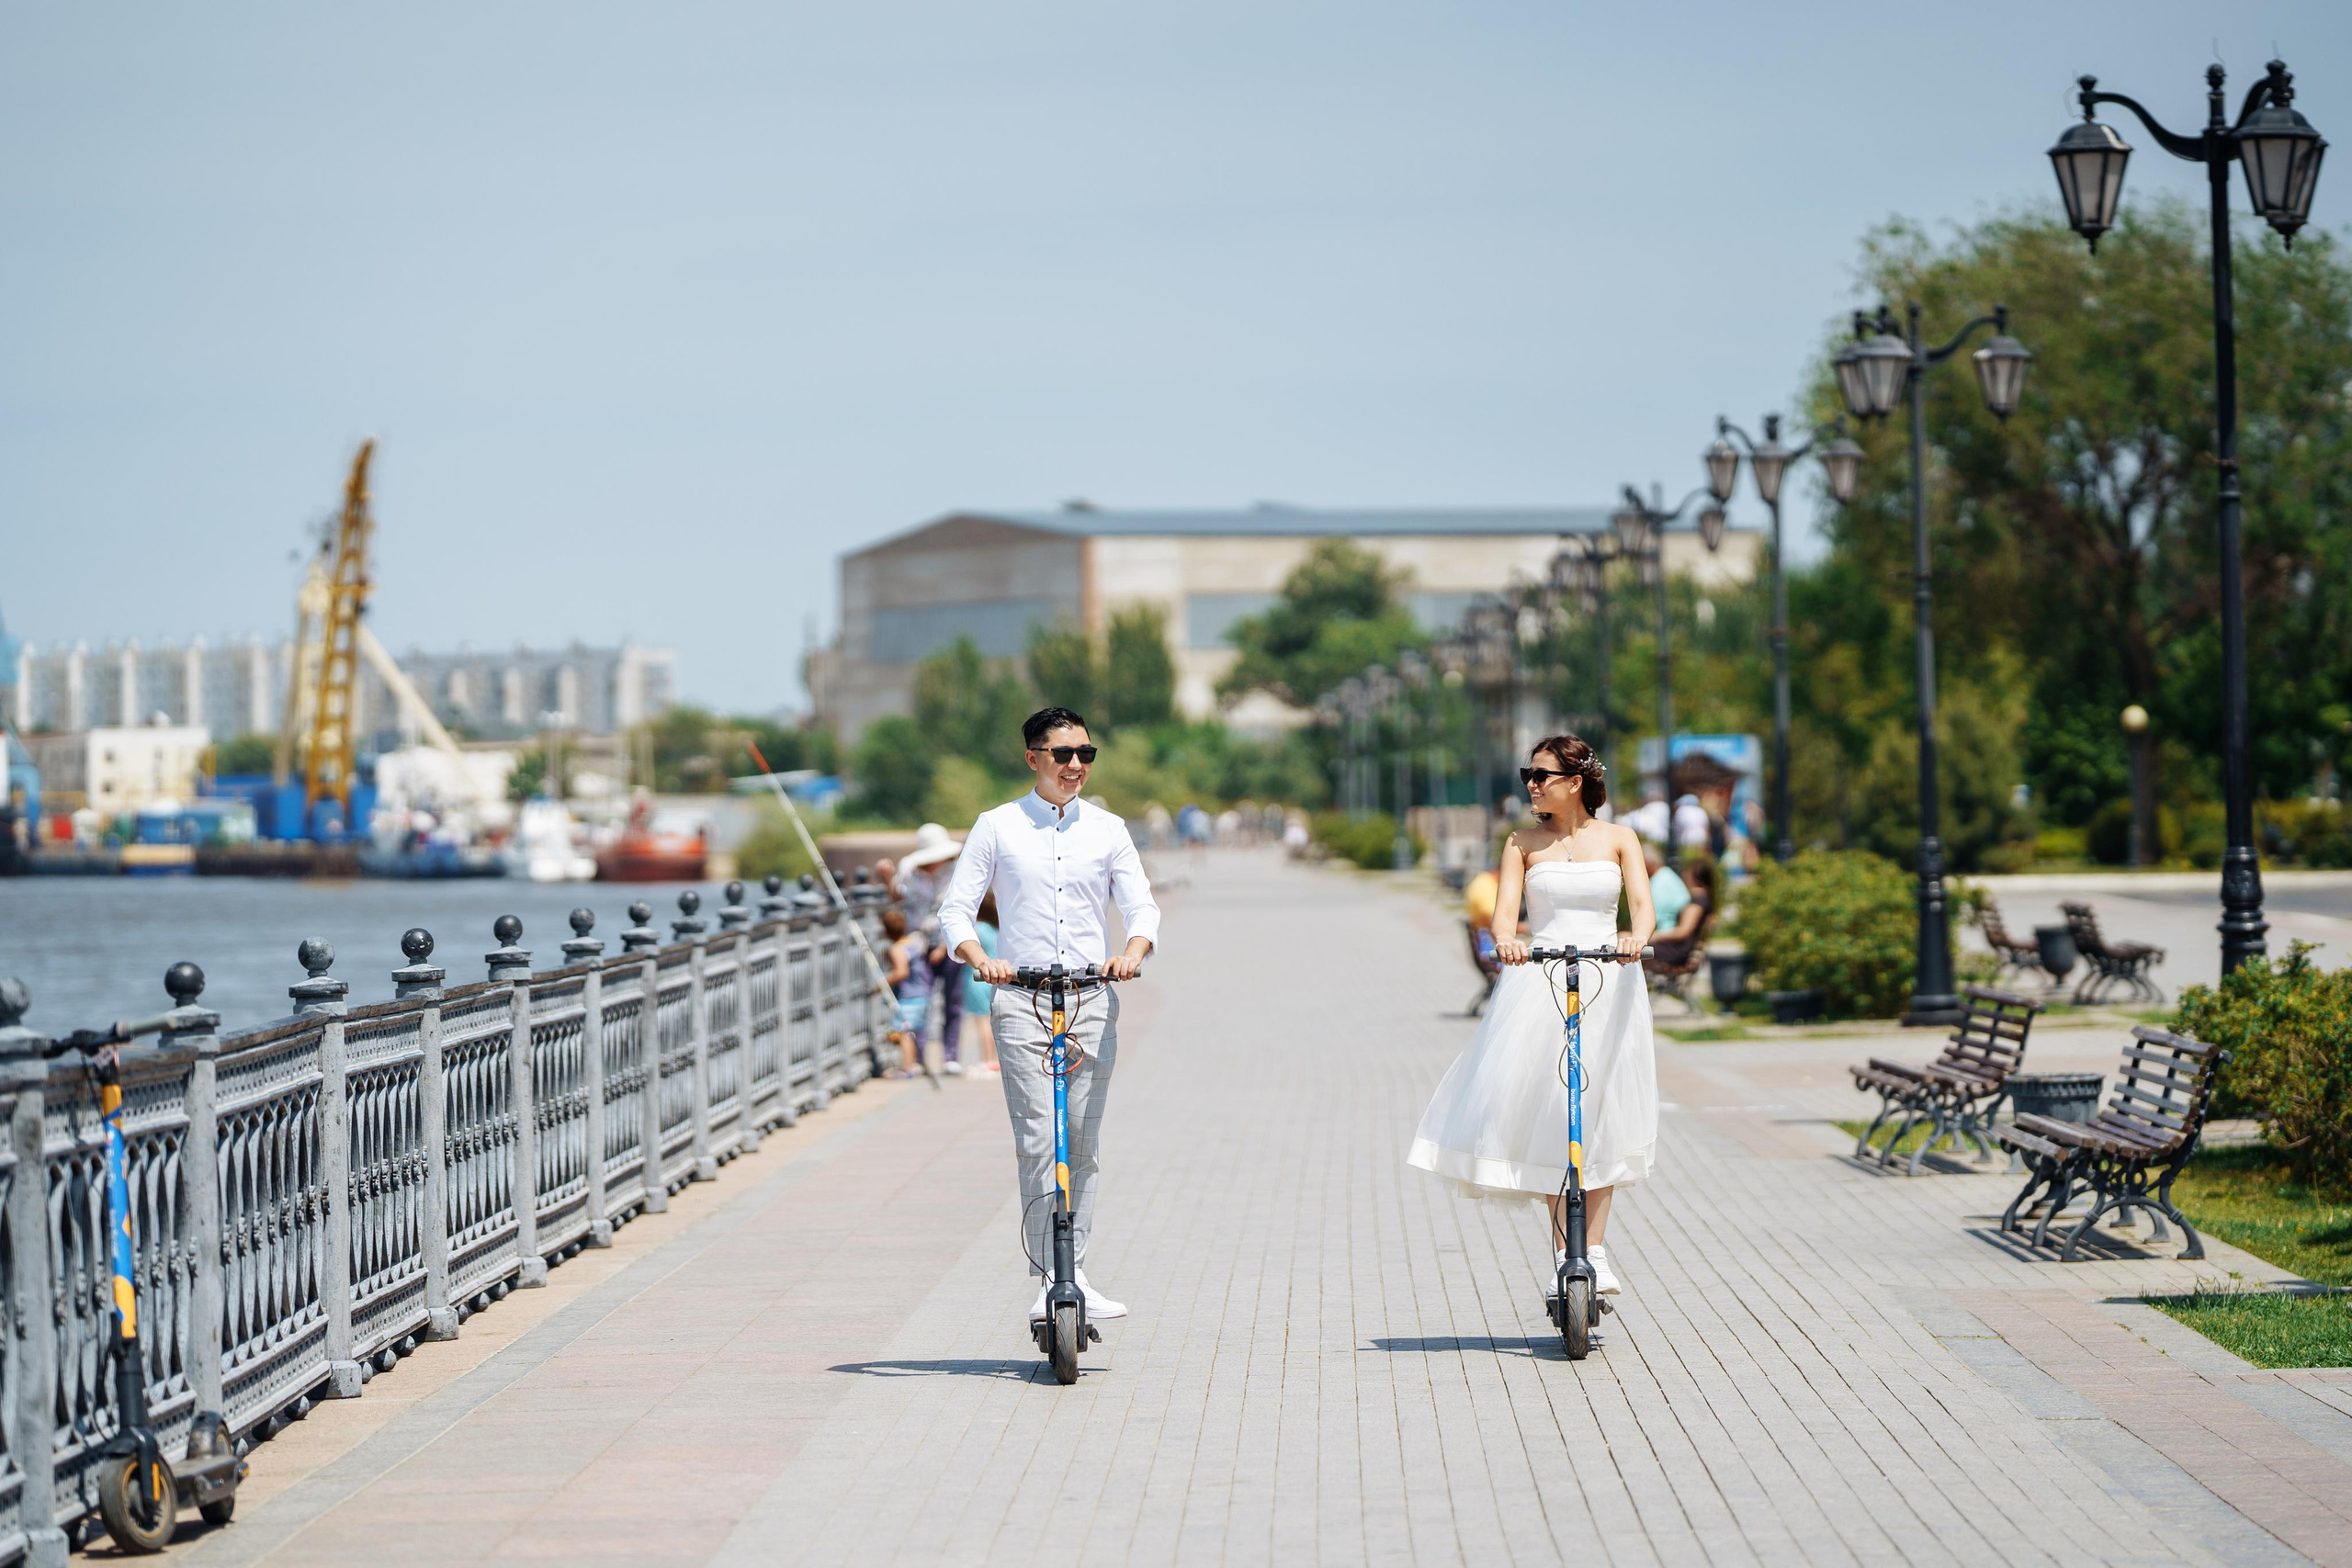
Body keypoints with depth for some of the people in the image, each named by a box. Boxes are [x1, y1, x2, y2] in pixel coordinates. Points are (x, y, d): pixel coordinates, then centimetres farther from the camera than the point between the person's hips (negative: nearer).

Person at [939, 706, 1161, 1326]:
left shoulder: (1107, 830, 10)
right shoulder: (996, 828, 6)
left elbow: (1141, 907, 5)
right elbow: (955, 910, 3)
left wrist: (1132, 951, -18)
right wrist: (981, 959, -17)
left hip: (1093, 999, 2)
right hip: (1021, 1000, -2)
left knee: (1083, 1143, 2)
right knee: (1038, 1140, -10)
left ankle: (1073, 1272, 10)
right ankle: (1048, 1280, -10)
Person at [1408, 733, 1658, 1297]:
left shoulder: (1618, 839, 7)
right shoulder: (1524, 844, 8)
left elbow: (1643, 906, -6)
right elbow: (1504, 912, -4)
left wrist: (1636, 937, -29)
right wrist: (1506, 940, -27)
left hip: (1608, 983, 0)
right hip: (1539, 982, 0)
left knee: (1601, 1114, -1)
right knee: (1545, 1113, -6)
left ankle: (1595, 1251, 4)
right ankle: (1564, 1250, 0)